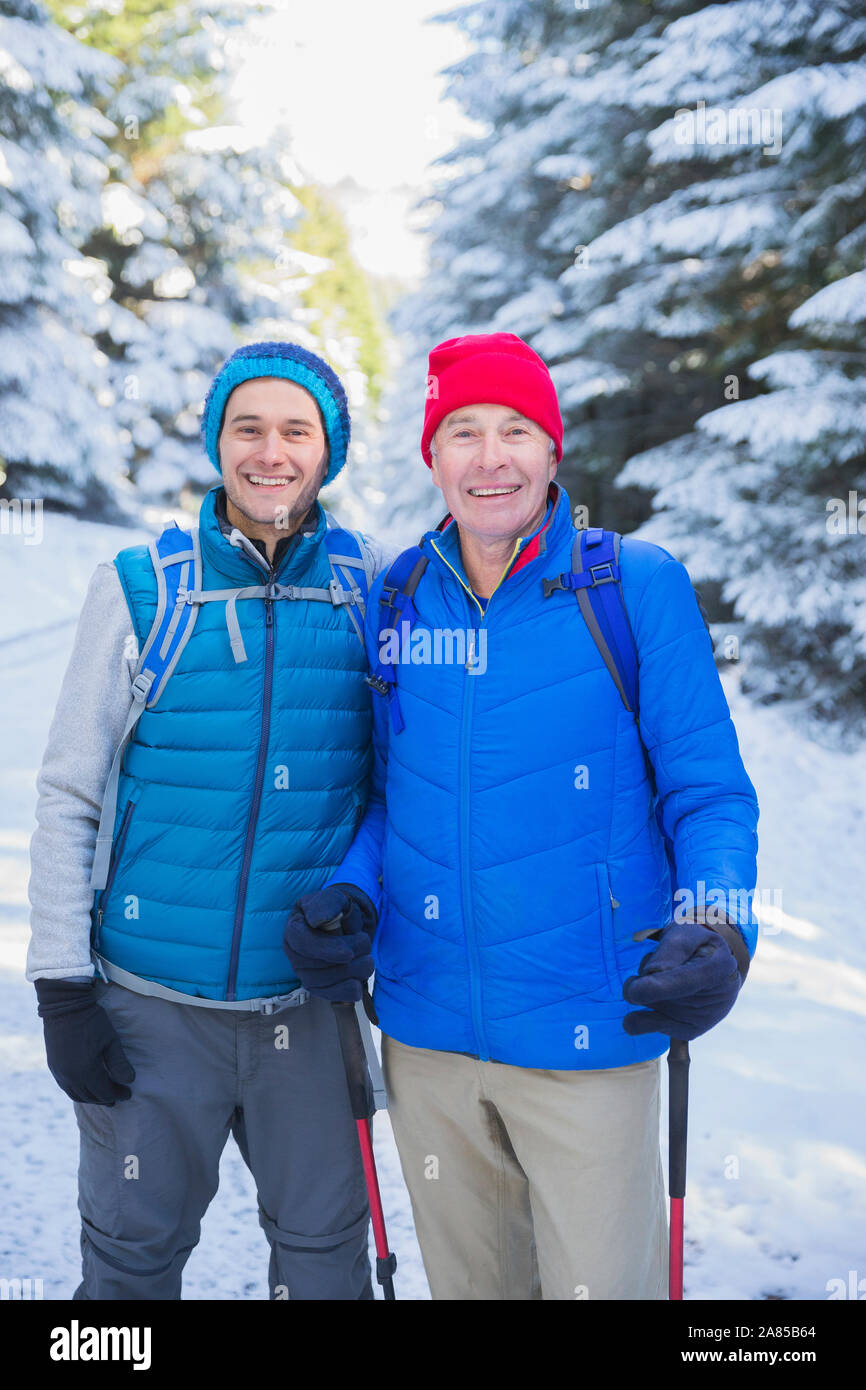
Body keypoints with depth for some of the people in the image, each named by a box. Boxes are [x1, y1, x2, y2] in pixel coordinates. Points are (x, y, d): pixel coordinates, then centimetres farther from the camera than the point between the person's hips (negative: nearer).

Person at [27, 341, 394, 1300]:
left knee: (324, 1249, 13)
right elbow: (68, 798, -2)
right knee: (133, 1254, 12)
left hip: (309, 998, 1)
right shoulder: (138, 589, -5)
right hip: (151, 1003, -1)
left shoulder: (374, 585, -1)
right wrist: (62, 989, -4)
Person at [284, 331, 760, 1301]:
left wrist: (716, 931, -22)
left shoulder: (638, 587, -7)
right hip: (426, 1030, 4)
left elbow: (709, 791, -5)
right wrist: (348, 893, -5)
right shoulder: (393, 602, 4)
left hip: (589, 1035, -3)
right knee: (467, 1281, 21)